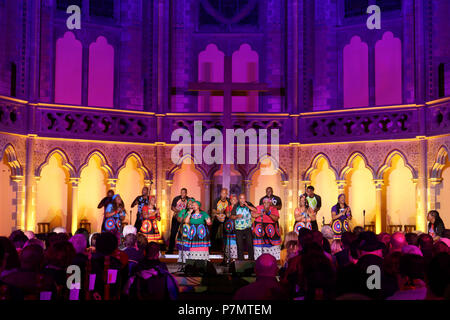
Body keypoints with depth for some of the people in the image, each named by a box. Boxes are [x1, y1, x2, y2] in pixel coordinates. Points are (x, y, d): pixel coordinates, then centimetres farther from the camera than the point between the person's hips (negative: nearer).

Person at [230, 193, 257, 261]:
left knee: (250, 243, -6)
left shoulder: (249, 204, 0)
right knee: (239, 245, 3)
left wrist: (247, 206, -24)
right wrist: (237, 216, -16)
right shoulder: (236, 206, 2)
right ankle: (240, 260, 13)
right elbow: (231, 216, 4)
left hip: (247, 228, -1)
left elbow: (255, 210, -14)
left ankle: (251, 259, 3)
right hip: (238, 228, 1)